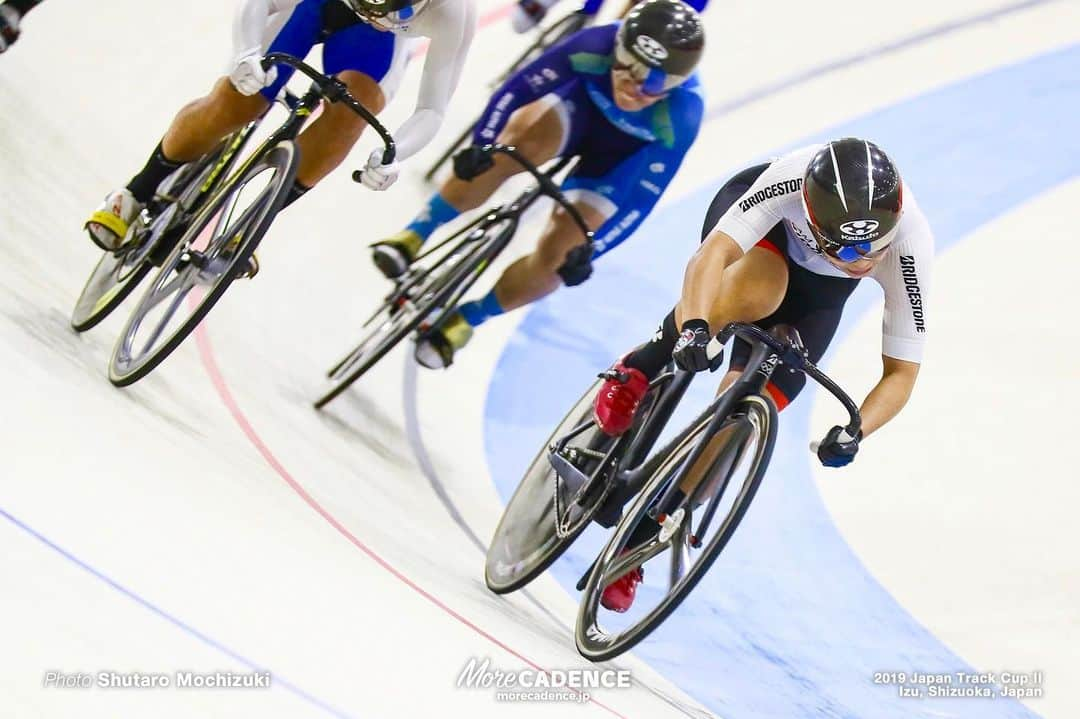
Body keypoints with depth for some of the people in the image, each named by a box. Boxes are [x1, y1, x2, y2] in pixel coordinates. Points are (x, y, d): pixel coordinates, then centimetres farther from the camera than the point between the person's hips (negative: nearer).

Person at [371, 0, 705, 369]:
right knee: (528, 136, -34)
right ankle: (415, 235, -20)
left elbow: (641, 198, -31)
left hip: (620, 161, -1)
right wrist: (481, 145, -38)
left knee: (557, 251, -17)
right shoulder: (596, 46, -35)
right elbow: (518, 89, -26)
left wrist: (586, 250, -38)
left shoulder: (680, 118, -37)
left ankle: (461, 321, 9)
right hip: (581, 108, 1)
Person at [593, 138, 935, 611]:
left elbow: (901, 371, -28)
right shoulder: (793, 179, -42)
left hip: (819, 288, 2)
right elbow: (713, 251, -47)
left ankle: (640, 539, 5)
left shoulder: (911, 248, -35)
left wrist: (854, 433, -44)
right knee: (756, 293, -40)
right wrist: (694, 326, -66)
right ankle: (640, 370, -14)